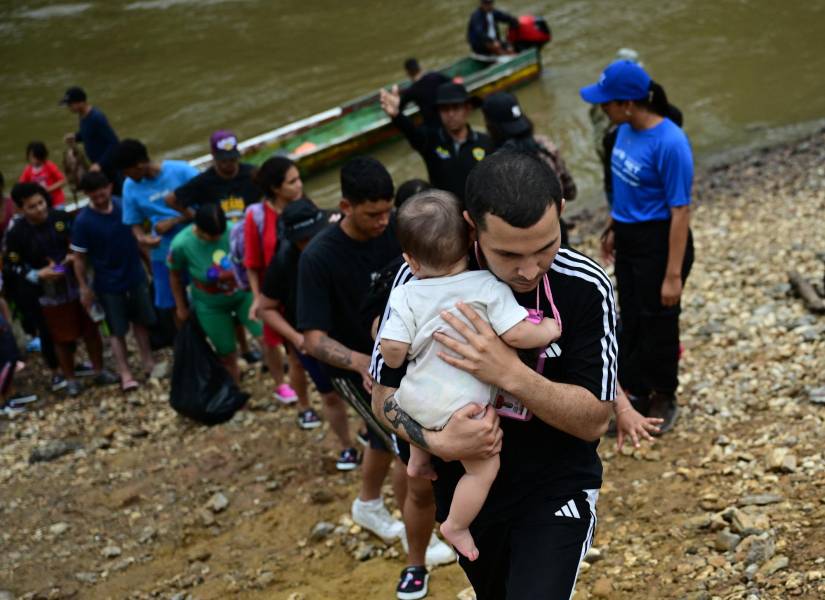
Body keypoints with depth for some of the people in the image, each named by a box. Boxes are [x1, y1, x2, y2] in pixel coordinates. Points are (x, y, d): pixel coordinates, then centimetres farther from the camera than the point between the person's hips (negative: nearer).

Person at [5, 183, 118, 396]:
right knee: (62, 339, 11)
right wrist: (38, 274, -23)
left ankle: (100, 371, 34)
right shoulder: (16, 234, -16)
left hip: (78, 285, 3)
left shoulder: (61, 218, -9)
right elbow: (15, 267, -8)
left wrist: (76, 256, -14)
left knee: (91, 329, 15)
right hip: (50, 294, -2)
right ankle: (70, 379, 31)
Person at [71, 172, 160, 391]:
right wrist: (84, 288, -10)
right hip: (108, 284, -3)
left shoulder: (124, 205, -9)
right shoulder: (83, 221, -19)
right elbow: (79, 257, -11)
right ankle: (125, 373, 15)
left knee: (141, 321, 18)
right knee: (117, 330, 6)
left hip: (136, 276, 4)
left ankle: (148, 362, 34)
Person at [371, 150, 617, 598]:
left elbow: (594, 421, -19)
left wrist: (511, 374, -36)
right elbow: (384, 394, -9)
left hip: (555, 489, -2)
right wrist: (435, 441, -30)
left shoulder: (586, 288, -22)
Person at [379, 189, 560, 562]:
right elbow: (517, 335, -17)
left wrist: (396, 360, 12)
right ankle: (456, 527, 16)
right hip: (461, 407, -4)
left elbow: (392, 351, -11)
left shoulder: (406, 296, -4)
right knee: (483, 468, 14)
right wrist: (548, 329, 1)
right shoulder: (488, 287, -11)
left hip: (415, 401, 5)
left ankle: (418, 459, 46)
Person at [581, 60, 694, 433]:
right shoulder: (626, 130, -3)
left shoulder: (669, 143, -26)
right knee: (631, 319, 19)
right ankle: (635, 395, 36)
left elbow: (680, 211, -23)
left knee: (658, 323, 10)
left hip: (659, 244, -7)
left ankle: (664, 400, 32)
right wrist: (613, 230, 19)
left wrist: (673, 274, -22)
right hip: (628, 240, 7)